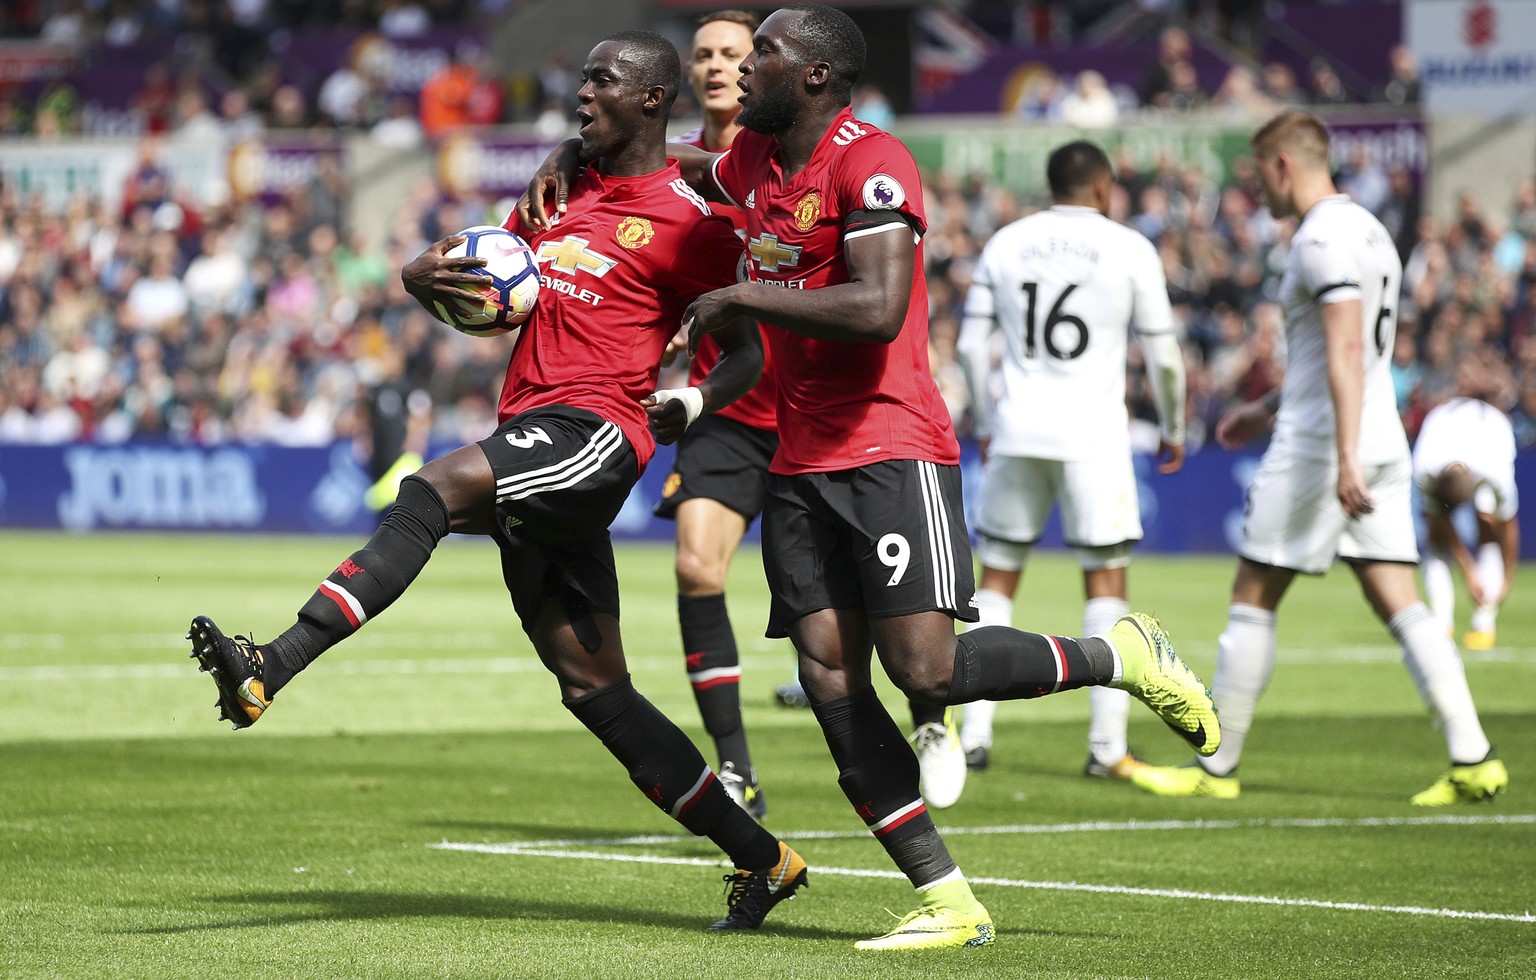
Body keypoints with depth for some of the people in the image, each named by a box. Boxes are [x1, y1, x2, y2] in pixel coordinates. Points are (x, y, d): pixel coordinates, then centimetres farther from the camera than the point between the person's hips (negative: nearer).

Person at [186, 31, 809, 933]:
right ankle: (761, 858, 12)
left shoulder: (688, 224, 1)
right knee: (593, 687, 6)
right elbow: (477, 268, 27)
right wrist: (430, 276, 2)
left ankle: (268, 673, -43)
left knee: (430, 492, -31)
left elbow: (748, 351, 2)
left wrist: (690, 403, -19)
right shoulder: (563, 194, 23)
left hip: (594, 432, -8)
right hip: (535, 442, 8)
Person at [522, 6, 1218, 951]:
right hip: (801, 463, 8)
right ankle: (949, 901, -2)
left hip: (892, 454, -8)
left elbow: (878, 310, -25)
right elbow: (670, 161, 37)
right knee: (831, 679, -4)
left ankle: (1122, 656, 9)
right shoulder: (759, 159, 14)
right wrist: (570, 158, 20)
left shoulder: (870, 164, -13)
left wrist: (742, 297, -17)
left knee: (927, 669, -17)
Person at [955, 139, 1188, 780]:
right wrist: (1173, 429, 16)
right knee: (1106, 582, 3)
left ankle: (973, 735, 5)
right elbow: (1163, 353, 1)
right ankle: (1107, 746, -3)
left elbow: (971, 343, 9)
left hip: (1017, 432, 3)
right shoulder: (1129, 250, -1)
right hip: (1092, 433, -3)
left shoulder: (1006, 245, 8)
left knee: (997, 579, 11)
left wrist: (984, 424, 22)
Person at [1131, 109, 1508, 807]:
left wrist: (1345, 459, -29)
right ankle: (1473, 761, -8)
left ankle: (1216, 768, 8)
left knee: (1252, 602, 2)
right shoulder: (1367, 229, 18)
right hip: (1382, 444, 9)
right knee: (1399, 605, 3)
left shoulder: (1323, 239, -13)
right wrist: (1267, 409, 35)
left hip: (1318, 449, -9)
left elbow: (1345, 352, -23)